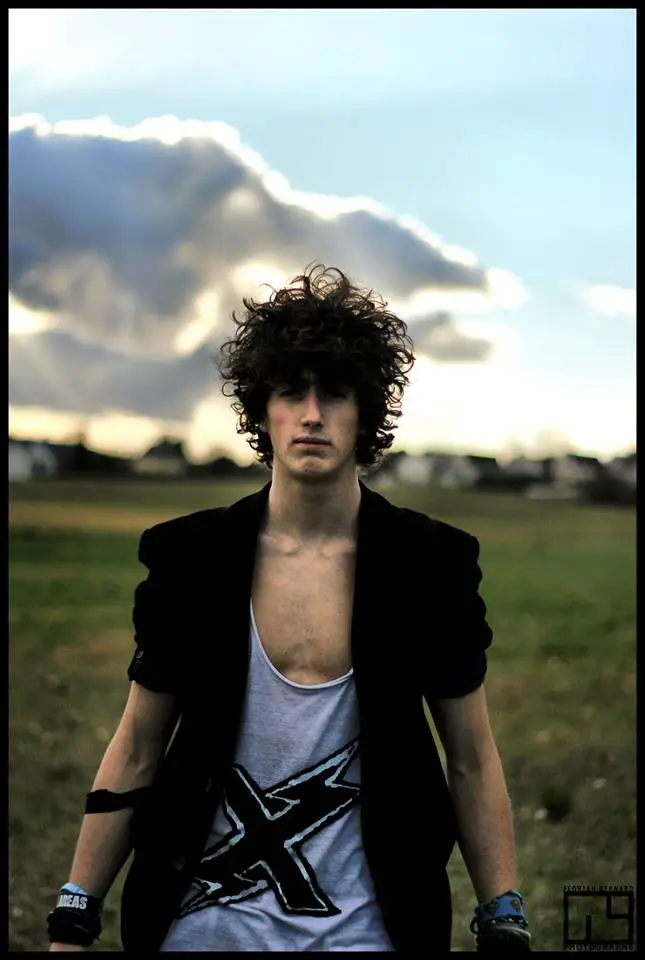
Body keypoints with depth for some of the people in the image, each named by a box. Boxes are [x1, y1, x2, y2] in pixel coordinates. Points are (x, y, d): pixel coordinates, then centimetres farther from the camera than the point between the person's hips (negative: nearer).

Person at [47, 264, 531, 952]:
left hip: (361, 926, 0)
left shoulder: (432, 563, -4)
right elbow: (136, 752, 4)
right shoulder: (190, 557, -3)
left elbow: (472, 763, 2)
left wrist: (505, 929, -1)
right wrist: (72, 926, 2)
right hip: (208, 921, 1)